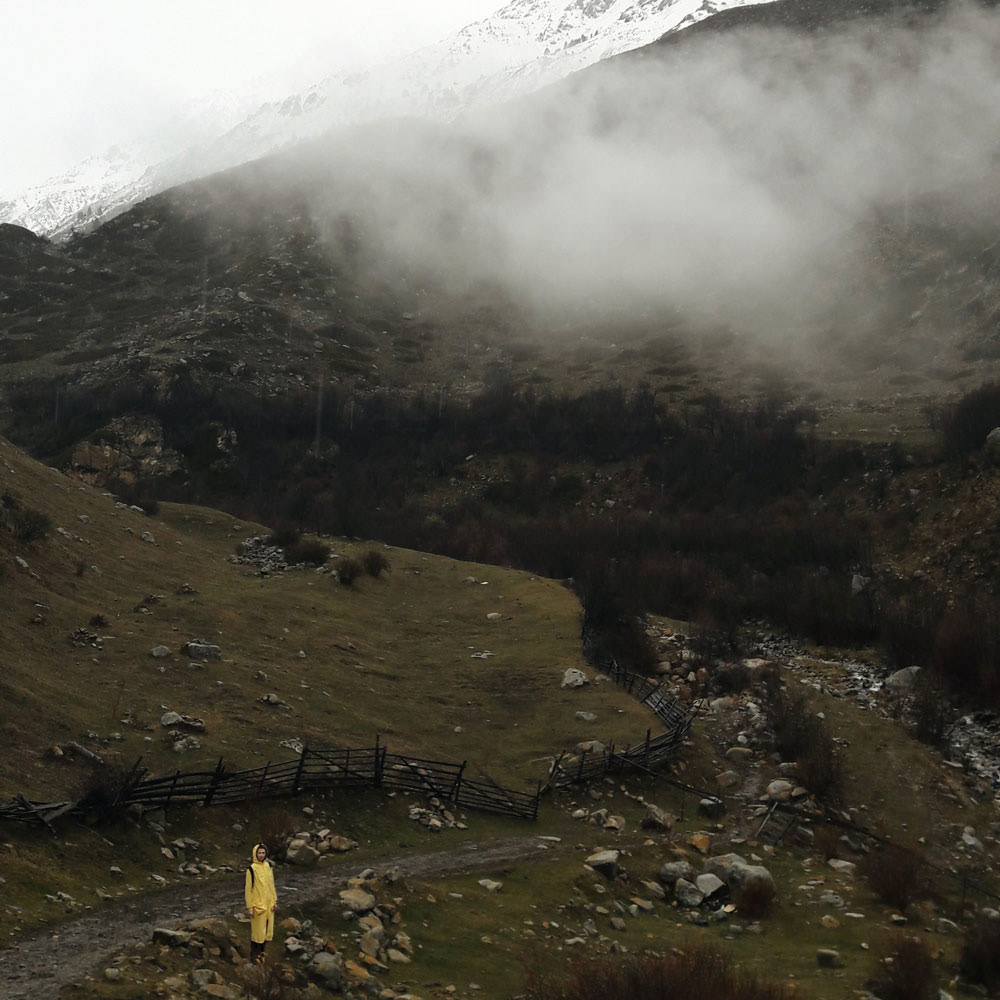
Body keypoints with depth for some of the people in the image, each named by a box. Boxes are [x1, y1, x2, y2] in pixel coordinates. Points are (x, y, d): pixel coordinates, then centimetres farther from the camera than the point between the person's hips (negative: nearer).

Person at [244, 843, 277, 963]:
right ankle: (254, 955, 17)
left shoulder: (268, 866, 5)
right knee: (257, 931, 2)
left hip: (269, 904, 6)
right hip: (257, 905, -6)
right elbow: (248, 889, -12)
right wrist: (250, 907, -13)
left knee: (267, 930, 13)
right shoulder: (251, 869, -14)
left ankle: (261, 952, 29)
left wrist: (275, 901, 11)